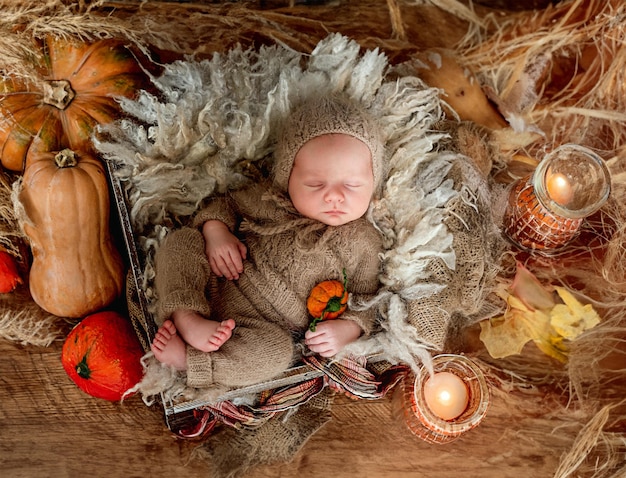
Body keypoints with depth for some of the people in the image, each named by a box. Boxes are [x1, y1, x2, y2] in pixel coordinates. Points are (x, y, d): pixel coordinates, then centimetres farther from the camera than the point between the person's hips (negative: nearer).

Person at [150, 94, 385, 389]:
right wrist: (215, 230, -8)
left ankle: (185, 355, -24)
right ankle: (187, 319, -28)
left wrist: (348, 328, -18)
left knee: (277, 352, -34)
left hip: (265, 325, -2)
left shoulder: (362, 242, -5)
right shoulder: (268, 198, 0)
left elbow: (364, 296, 2)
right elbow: (227, 204, 13)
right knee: (180, 242, -13)